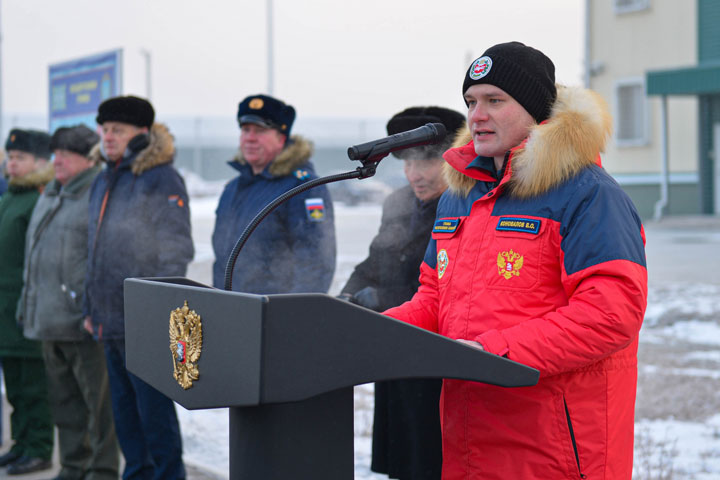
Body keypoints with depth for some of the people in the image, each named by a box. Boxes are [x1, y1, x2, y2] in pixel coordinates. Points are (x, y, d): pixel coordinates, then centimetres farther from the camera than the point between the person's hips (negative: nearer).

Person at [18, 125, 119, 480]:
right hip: (49, 319, 9)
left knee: (97, 396, -2)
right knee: (64, 397, 14)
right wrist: (29, 304, 21)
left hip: (83, 320, -9)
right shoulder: (50, 195, 18)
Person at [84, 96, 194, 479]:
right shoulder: (104, 181, 16)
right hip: (111, 319, 8)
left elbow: (176, 251, -13)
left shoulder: (162, 180, -10)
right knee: (124, 410, 13)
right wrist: (91, 308, 20)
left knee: (155, 409, -4)